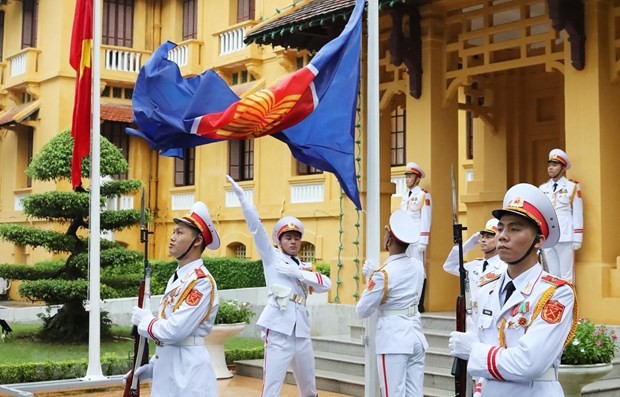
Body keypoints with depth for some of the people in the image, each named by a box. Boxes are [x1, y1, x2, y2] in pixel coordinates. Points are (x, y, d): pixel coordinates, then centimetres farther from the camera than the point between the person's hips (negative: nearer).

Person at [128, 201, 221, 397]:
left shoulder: (202, 281, -17)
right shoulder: (176, 278, 13)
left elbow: (174, 330, -24)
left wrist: (144, 319, -8)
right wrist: (153, 365, 14)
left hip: (188, 372, -8)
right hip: (167, 369, 9)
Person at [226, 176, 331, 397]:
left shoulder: (304, 267, 20)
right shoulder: (272, 257, 7)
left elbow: (326, 285, 3)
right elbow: (255, 225, -3)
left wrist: (297, 273, -9)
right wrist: (240, 194, -11)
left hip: (301, 330, 6)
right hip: (279, 329, -6)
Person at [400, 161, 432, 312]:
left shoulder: (424, 195, -5)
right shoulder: (405, 196, 18)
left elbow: (425, 220, -10)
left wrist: (422, 242, -15)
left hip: (416, 240, -7)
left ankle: (419, 305, -3)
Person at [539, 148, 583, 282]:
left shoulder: (572, 187, 1)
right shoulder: (543, 188, 13)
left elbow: (577, 214, -1)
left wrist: (577, 239, -6)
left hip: (565, 238, -4)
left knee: (566, 275, -1)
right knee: (552, 275, 8)